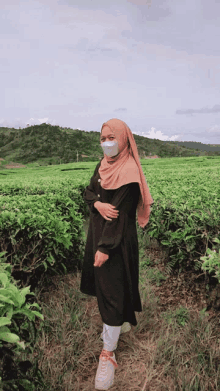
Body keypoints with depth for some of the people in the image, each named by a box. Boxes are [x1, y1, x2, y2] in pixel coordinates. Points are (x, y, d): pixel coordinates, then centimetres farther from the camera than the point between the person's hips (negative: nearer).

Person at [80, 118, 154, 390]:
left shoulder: (129, 172, -19)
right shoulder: (103, 164, 6)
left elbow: (121, 213, -23)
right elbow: (88, 191, 6)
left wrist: (105, 247, -24)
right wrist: (97, 203, -18)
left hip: (118, 240, -8)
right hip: (97, 230, 8)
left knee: (112, 291, -2)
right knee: (102, 281, 21)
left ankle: (108, 353, 11)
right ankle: (120, 320, 46)